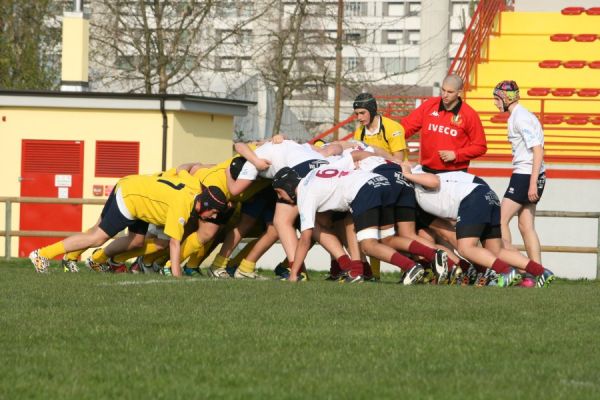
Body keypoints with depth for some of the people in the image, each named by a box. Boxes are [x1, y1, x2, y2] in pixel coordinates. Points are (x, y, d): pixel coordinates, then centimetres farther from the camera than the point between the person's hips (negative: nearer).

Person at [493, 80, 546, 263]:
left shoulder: (520, 118, -13)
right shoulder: (519, 115, 17)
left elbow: (538, 150, -20)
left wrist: (533, 183, -23)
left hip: (525, 176, -10)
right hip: (527, 176, 10)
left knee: (501, 220, -7)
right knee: (526, 226, 10)